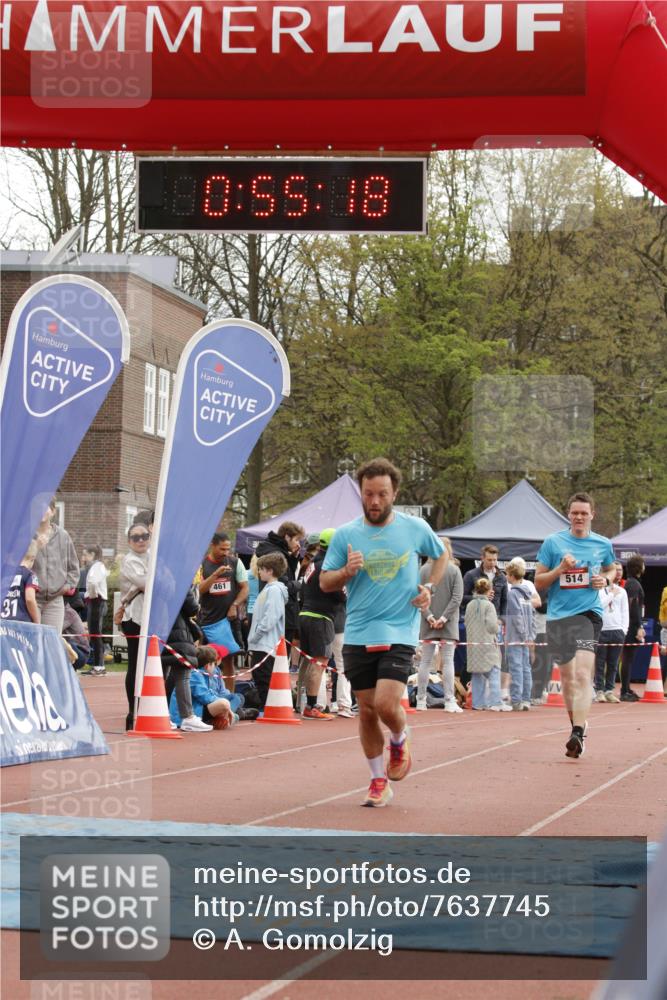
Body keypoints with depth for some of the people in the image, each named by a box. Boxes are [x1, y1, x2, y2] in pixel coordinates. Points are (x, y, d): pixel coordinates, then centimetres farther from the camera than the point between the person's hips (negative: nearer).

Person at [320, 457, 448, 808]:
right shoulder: (345, 535, 2)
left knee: (386, 704, -17)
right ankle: (379, 781, 18)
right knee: (366, 710, 4)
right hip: (358, 635, 2)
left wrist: (429, 587, 6)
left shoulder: (415, 528, 1)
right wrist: (347, 571, -15)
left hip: (399, 632, -2)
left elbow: (442, 554, 21)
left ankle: (400, 740, 17)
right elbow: (324, 582, 6)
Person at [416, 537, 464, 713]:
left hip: (427, 625, 1)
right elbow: (457, 597, -8)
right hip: (449, 625, -1)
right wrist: (444, 618, -9)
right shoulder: (454, 570, -3)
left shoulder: (424, 570, -1)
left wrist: (429, 616, -7)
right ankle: (449, 702, -5)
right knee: (448, 662, 0)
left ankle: (421, 701, 8)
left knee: (425, 662, 7)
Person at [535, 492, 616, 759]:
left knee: (582, 674, -18)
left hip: (588, 613, -2)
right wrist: (560, 569, -12)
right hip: (557, 615, 2)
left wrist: (605, 580, 3)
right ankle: (578, 722, 33)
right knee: (566, 675, 12)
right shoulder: (553, 542, 2)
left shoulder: (603, 544, 6)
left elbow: (611, 569, 26)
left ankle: (578, 735, -26)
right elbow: (538, 582, 5)